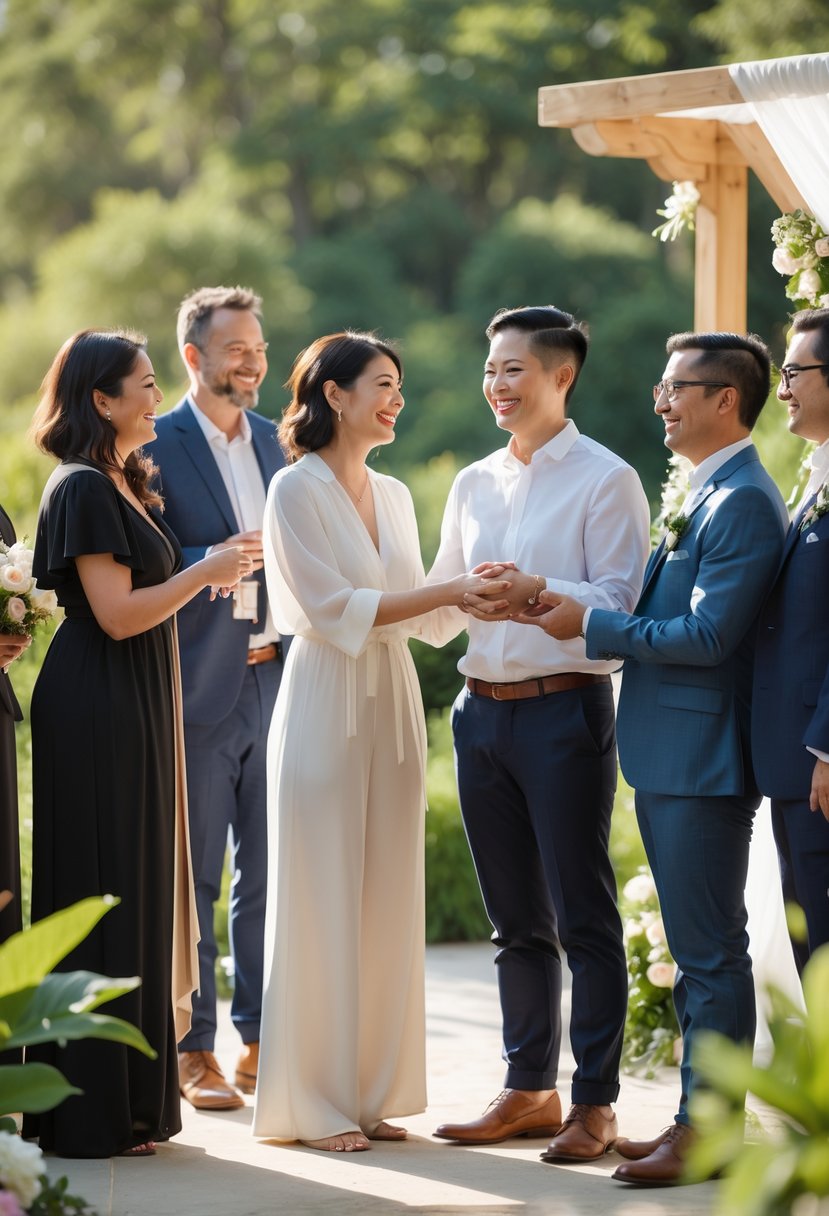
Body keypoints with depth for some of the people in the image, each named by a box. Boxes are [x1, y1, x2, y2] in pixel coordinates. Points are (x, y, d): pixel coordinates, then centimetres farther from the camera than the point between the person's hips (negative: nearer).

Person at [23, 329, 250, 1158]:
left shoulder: (123, 484, 16)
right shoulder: (84, 489, -14)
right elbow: (117, 614, -20)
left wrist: (209, 575, 13)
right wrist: (203, 573, -11)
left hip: (133, 713, 10)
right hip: (96, 710, -10)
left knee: (138, 893, 12)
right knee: (101, 894, -5)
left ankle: (130, 1100, 19)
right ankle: (93, 1112, 2)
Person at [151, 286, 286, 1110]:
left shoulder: (274, 442, 14)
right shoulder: (158, 446, -5)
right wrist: (213, 562, -23)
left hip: (273, 679, 5)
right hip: (197, 688, -5)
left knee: (269, 875, 8)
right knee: (192, 879, 1)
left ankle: (260, 1041, 16)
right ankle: (193, 1051, 8)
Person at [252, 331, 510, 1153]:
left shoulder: (392, 496, 14)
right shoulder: (297, 490, -7)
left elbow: (419, 617, 15)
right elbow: (333, 608, -14)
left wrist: (480, 597, -2)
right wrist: (449, 590, -14)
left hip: (393, 706, 7)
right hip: (326, 706, -7)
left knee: (388, 901, 7)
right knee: (321, 903, -3)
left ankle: (373, 1092, 14)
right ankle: (313, 1104, 4)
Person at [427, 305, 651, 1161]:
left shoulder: (605, 480, -4)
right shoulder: (473, 485, 16)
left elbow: (619, 603, -12)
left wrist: (537, 592, -26)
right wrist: (455, 594, -1)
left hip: (565, 711, -6)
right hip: (483, 709, 6)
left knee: (582, 916, -3)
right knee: (516, 920, 12)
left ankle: (594, 1102, 2)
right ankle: (528, 1090, 20)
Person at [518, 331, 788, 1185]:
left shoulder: (744, 503, -16)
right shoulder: (706, 496, 16)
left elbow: (707, 634, -22)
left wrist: (592, 626, -14)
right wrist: (574, 613, 4)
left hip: (704, 761, -10)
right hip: (668, 758, 10)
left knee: (710, 953, -4)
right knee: (698, 953, 15)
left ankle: (707, 1133, 1)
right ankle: (698, 1121, 22)